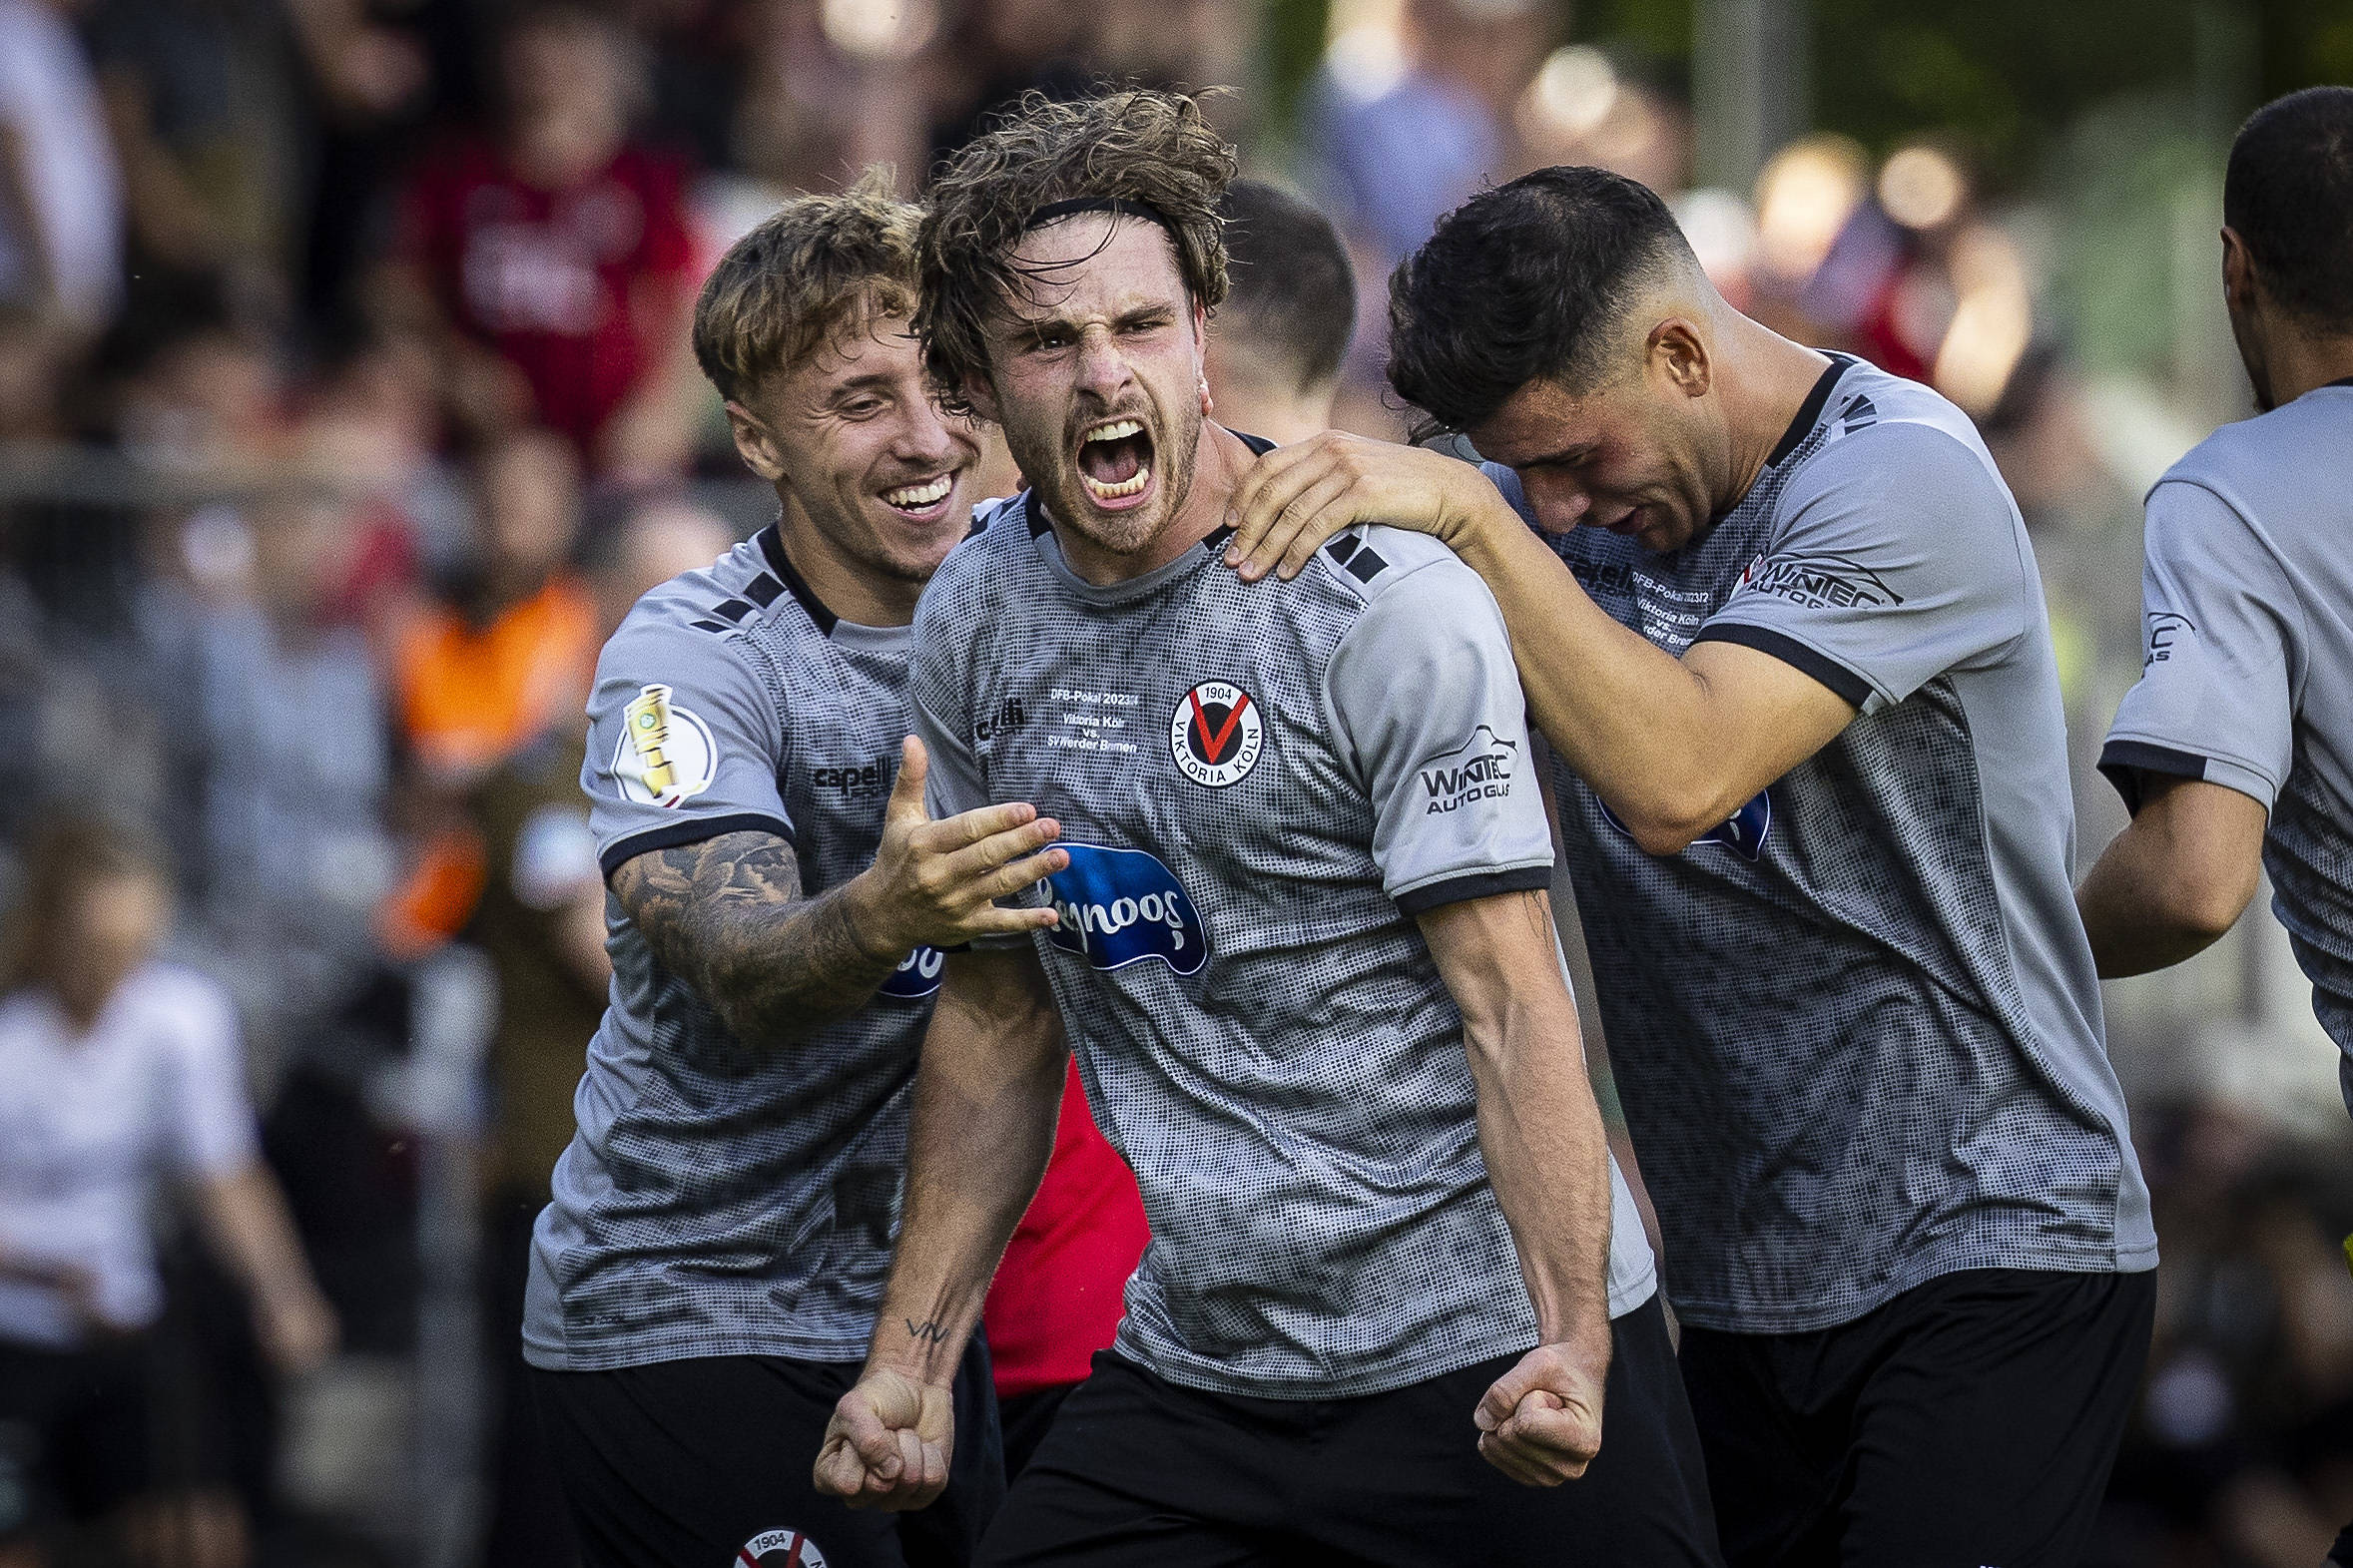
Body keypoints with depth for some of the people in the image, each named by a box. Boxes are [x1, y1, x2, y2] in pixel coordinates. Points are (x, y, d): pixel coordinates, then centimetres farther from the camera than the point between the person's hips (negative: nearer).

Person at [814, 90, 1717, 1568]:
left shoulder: (1390, 605, -13)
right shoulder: (973, 624, 4)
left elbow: (1511, 1007, -15)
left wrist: (1571, 1354, -26)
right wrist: (915, 1354, 9)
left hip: (1492, 1358, -5)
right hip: (1193, 1373, 5)